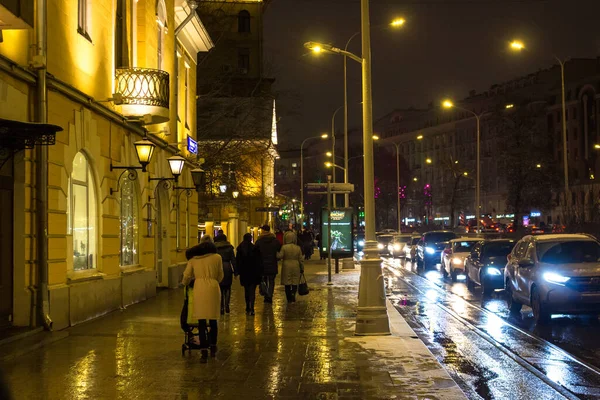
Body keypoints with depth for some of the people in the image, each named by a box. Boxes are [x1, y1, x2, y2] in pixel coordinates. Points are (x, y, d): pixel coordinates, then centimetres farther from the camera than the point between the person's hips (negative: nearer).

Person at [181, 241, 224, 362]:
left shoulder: (193, 260, 13)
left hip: (199, 288, 0)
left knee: (201, 321, 1)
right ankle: (213, 348, 24)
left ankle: (204, 351, -5)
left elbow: (186, 276, 9)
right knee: (213, 320, 13)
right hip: (213, 288, 0)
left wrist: (184, 283, 32)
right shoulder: (217, 257, 12)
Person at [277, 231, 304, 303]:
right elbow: (300, 260, 2)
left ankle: (289, 299, 9)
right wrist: (302, 268, 11)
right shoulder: (298, 248, -1)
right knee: (295, 283, 8)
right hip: (296, 267, 1)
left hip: (286, 267, -1)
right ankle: (293, 293, -15)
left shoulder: (284, 247, -10)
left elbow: (280, 256, -11)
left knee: (287, 284, 7)